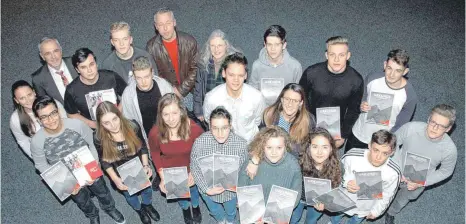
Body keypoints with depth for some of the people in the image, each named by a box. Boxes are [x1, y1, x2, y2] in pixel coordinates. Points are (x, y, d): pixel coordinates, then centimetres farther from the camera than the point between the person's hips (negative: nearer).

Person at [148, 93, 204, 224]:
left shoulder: (194, 128, -34)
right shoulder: (155, 133, -30)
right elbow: (155, 153, -9)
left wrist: (194, 172, -20)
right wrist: (162, 177, -11)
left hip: (191, 169, -1)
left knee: (193, 189, 32)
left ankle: (195, 207, 67)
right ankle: (185, 208, 67)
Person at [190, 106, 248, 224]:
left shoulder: (241, 144, -29)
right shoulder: (200, 142, -29)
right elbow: (194, 168, -16)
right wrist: (206, 189, -22)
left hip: (231, 190, 0)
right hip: (208, 189, 0)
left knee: (231, 212, 33)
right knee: (215, 211, 34)